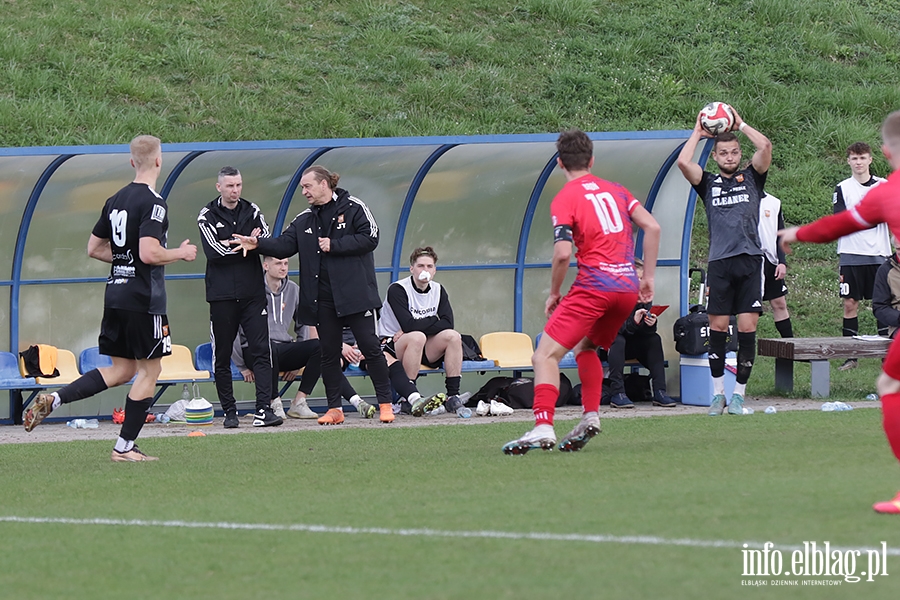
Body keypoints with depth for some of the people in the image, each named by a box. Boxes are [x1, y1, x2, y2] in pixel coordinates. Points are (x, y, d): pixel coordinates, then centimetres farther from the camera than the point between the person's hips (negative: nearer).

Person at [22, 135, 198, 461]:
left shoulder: (115, 200, 11)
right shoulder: (153, 203, -15)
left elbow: (94, 248, 17)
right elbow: (149, 253, -24)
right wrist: (181, 253, -7)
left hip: (115, 296, 8)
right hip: (143, 299, -8)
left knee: (122, 370, 14)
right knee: (149, 371, 3)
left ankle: (52, 400, 1)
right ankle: (125, 447, 3)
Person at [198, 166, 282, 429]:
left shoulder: (252, 212, 9)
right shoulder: (207, 216, 1)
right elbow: (214, 253, -12)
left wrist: (232, 246, -17)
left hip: (252, 293, 1)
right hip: (221, 296, -1)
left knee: (261, 349, -8)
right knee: (222, 356, 3)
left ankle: (263, 410, -13)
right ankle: (229, 412, 11)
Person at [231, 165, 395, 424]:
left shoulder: (353, 208, -3)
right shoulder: (304, 220, 13)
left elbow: (369, 238, -11)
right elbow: (284, 245, 5)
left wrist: (334, 245, -12)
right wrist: (258, 244, -12)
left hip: (355, 293, -5)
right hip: (323, 298, 5)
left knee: (370, 347, -4)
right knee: (329, 352, 6)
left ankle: (385, 404, 3)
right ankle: (334, 409, 12)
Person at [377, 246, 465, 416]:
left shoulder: (438, 290, 6)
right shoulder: (397, 290, -13)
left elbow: (448, 324, -8)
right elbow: (408, 324, -26)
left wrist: (418, 326, -18)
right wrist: (433, 322, -13)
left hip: (423, 351, 6)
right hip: (392, 345, -6)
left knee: (453, 336, -19)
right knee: (417, 337, -36)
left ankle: (453, 395, -22)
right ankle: (411, 398, -34)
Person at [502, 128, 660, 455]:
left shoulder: (564, 199, -2)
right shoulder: (615, 190, 15)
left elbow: (562, 253, -13)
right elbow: (652, 227, 9)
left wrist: (554, 293, 1)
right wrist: (648, 277, 13)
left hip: (594, 285, -7)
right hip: (627, 287, 7)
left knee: (545, 356, -7)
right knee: (585, 347, 28)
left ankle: (543, 427, -24)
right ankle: (590, 417, 13)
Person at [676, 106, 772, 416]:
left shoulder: (751, 178, 12)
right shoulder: (709, 183, 12)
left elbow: (765, 146, -3)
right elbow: (683, 161, -3)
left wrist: (740, 125, 9)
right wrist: (698, 132, 10)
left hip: (750, 261, 0)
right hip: (719, 263, 0)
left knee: (747, 328, -4)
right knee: (717, 328, 0)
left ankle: (738, 394, 3)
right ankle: (718, 393, 9)